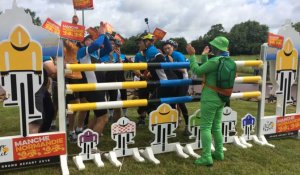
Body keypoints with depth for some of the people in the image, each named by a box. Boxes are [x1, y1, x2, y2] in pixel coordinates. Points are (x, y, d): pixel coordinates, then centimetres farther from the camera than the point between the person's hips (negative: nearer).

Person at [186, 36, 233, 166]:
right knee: (216, 126, 17)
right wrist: (204, 56, 19)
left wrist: (192, 55, -8)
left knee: (205, 127, -3)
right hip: (221, 99, 9)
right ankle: (219, 153, 24)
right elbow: (206, 70, 17)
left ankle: (206, 157, -2)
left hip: (210, 99, -9)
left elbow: (198, 71, -15)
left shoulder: (215, 60, -20)